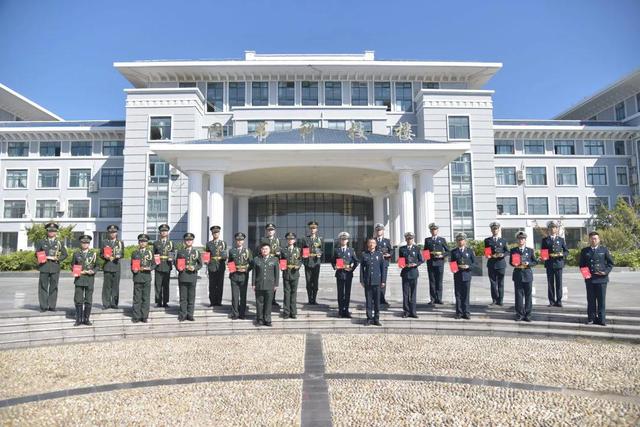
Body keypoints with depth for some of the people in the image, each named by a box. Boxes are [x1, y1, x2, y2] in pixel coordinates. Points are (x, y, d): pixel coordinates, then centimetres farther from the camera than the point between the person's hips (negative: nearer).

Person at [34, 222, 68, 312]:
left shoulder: (60, 243, 12)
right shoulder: (42, 242, 13)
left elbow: (64, 255, 8)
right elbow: (37, 253, 14)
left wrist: (55, 258, -8)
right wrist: (43, 258, -5)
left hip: (55, 267, 0)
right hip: (44, 267, 0)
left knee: (53, 287, 2)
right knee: (43, 287, -1)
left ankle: (52, 306, 7)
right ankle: (43, 306, 5)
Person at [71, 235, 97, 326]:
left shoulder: (93, 254, 8)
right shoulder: (76, 254, 9)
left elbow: (96, 266, 9)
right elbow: (72, 266, 11)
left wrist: (92, 271, -11)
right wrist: (78, 272, -7)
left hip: (89, 280, 0)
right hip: (79, 279, 0)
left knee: (88, 300, 1)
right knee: (78, 300, -1)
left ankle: (86, 319, 10)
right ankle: (79, 319, 7)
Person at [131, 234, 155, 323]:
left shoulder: (150, 252, 7)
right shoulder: (135, 253, 9)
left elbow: (154, 264, 9)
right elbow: (132, 265, 14)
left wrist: (149, 268, -11)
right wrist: (133, 270, -6)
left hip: (147, 277, 0)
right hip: (137, 277, 0)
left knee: (146, 298, 2)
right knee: (137, 298, 1)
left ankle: (144, 316, 9)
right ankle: (136, 316, 9)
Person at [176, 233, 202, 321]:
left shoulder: (196, 252, 8)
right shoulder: (180, 252, 10)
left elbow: (200, 264, 9)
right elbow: (176, 263, 14)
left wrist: (194, 268, -9)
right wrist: (179, 268, -6)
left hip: (192, 277, 0)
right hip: (182, 277, 0)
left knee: (191, 297, 3)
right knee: (183, 297, 2)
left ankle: (190, 315, 11)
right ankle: (183, 315, 10)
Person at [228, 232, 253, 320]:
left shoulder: (247, 251, 4)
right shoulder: (232, 251, 6)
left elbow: (251, 264, 5)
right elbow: (229, 263, 16)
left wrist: (246, 270, -10)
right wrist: (231, 269, 1)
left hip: (244, 276, 0)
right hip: (234, 276, 0)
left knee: (243, 295, 6)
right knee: (235, 296, 0)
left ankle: (242, 313, 15)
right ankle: (235, 314, 8)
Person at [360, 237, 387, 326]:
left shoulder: (379, 254, 4)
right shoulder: (364, 254, 5)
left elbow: (384, 267, 5)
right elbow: (362, 268, 7)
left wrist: (383, 281, 1)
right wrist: (362, 280, 3)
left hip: (377, 281, 0)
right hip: (367, 281, 0)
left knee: (377, 300, 4)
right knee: (368, 300, 4)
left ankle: (376, 319, 14)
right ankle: (369, 318, 13)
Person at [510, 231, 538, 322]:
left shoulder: (530, 250, 6)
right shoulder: (513, 250, 7)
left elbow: (535, 262, 7)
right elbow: (511, 262, 10)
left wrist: (528, 264, -12)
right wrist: (515, 265, -11)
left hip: (527, 274, 0)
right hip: (517, 274, 0)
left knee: (528, 295, 3)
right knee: (518, 295, 1)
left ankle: (527, 315, 11)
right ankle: (519, 314, 8)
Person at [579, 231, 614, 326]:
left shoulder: (604, 250, 5)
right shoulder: (585, 251, 8)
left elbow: (610, 263, 6)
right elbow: (582, 265, 12)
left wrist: (606, 272, -8)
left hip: (602, 278, -1)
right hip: (589, 279, 1)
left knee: (601, 300, 3)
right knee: (591, 300, 6)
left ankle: (601, 319, 12)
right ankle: (591, 318, 13)